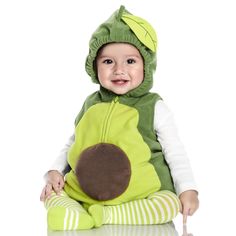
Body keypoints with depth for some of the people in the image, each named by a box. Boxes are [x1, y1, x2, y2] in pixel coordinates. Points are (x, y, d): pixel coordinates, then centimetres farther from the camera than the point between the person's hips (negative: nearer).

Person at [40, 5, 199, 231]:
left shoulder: (154, 107, 1)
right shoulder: (91, 104, 10)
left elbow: (174, 152, 3)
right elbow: (72, 146, 21)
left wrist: (188, 189, -7)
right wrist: (55, 171, 6)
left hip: (141, 193, -3)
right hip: (85, 190, 3)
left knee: (170, 204, -29)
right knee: (52, 195, -12)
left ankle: (104, 215, -32)